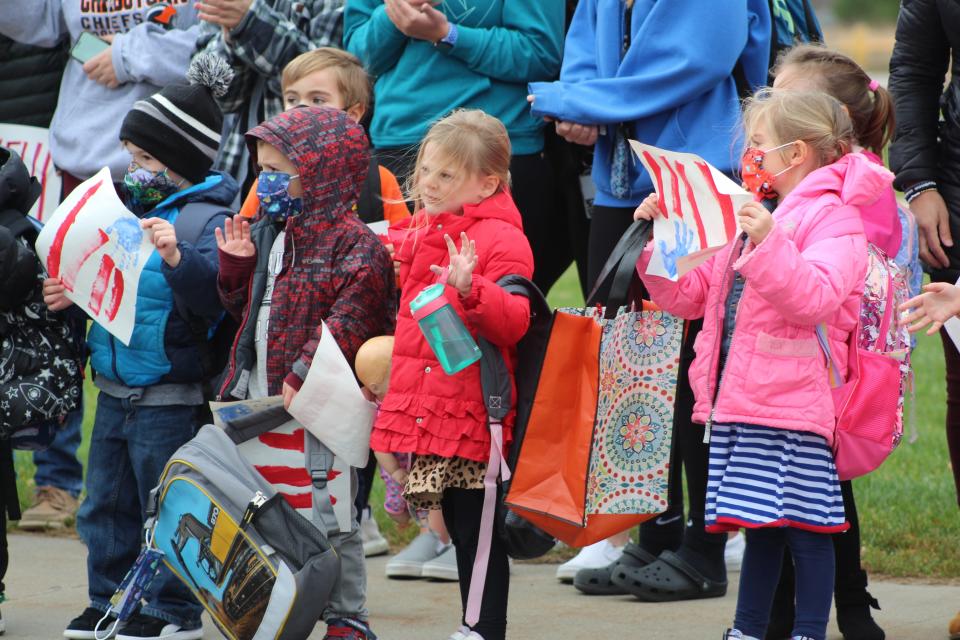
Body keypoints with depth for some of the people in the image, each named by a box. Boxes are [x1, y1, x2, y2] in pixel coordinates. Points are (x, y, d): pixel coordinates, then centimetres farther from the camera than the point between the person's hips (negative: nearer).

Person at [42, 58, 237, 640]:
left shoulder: (207, 219, -13)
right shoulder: (132, 210, 11)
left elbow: (213, 289, -28)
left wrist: (177, 257, -44)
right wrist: (71, 296, 7)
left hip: (170, 397, -8)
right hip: (115, 389, 8)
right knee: (108, 502, 15)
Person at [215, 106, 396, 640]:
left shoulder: (354, 243, -13)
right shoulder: (266, 235, 14)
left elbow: (349, 321, -21)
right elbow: (246, 307, 23)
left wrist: (306, 375, -27)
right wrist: (237, 263, 6)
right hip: (261, 405, 8)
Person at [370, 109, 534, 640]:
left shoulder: (500, 240, -12)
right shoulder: (420, 232, 14)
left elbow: (513, 322, -24)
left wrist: (470, 289, -37)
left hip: (472, 414, -8)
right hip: (429, 412, 8)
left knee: (477, 532, -3)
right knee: (459, 530, 14)